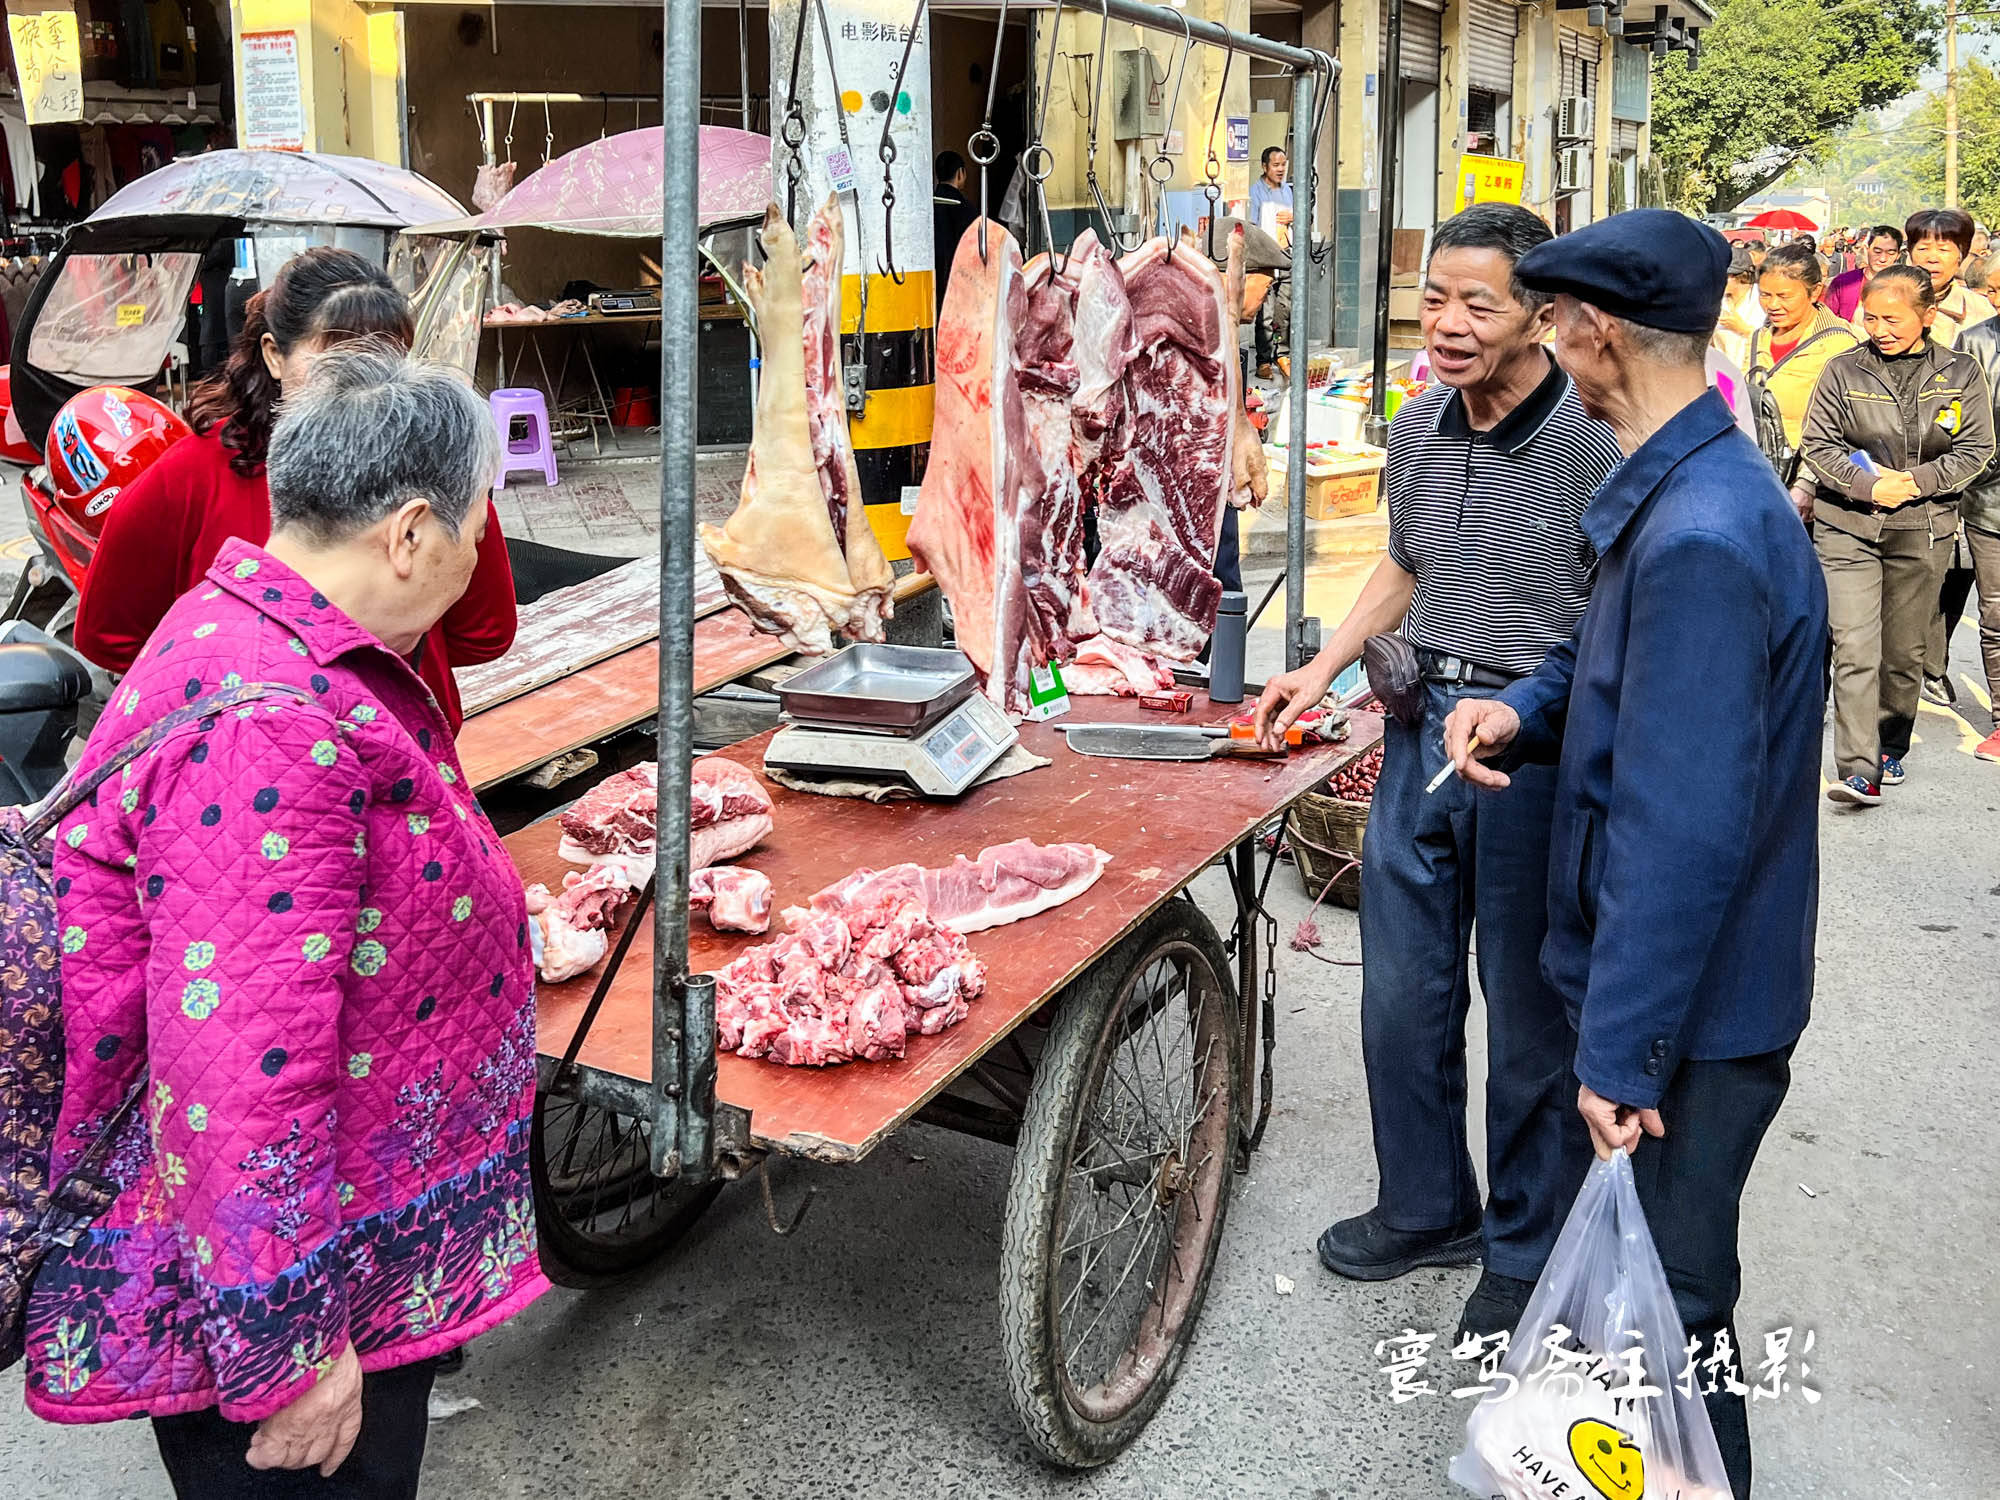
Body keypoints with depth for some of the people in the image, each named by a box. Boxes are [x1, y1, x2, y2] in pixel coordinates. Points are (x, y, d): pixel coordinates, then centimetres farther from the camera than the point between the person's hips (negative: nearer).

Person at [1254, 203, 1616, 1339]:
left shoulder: (1595, 445, -16)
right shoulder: (1418, 428, 5)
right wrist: (1322, 670, 14)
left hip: (1539, 752, -6)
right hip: (1422, 732, 6)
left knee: (1532, 1015, 8)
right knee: (1403, 995, 16)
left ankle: (1528, 1256, 29)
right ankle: (1427, 1210, 37)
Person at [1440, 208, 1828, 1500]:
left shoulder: (1701, 541, -28)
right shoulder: (1690, 487, 6)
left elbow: (1684, 831, -29)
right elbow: (1624, 670, 19)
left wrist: (1620, 1048, -24)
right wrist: (1527, 712, -2)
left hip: (1691, 1008, -10)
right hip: (1692, 986, 10)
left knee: (1666, 1305, 8)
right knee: (1643, 1271, 25)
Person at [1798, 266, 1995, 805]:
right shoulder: (1843, 370, -2)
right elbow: (1818, 443, -2)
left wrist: (1915, 482, -13)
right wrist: (1870, 484, -15)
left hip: (1922, 530, 2)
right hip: (1847, 526, -2)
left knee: (1905, 650, 11)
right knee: (1854, 648, -11)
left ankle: (1890, 748, 30)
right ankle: (1858, 769, -13)